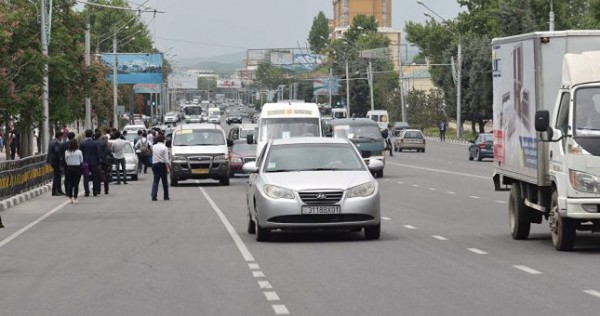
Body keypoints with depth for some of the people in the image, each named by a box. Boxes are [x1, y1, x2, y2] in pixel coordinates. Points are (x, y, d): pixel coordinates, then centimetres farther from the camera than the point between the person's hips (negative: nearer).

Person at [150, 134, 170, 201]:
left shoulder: (154, 147, 5)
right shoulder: (164, 148, -10)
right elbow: (166, 159, -13)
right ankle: (166, 196, 14)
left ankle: (153, 196, -11)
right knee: (164, 181, 8)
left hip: (154, 164, 4)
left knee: (155, 181, 2)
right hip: (162, 165, -4)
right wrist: (168, 168, -11)